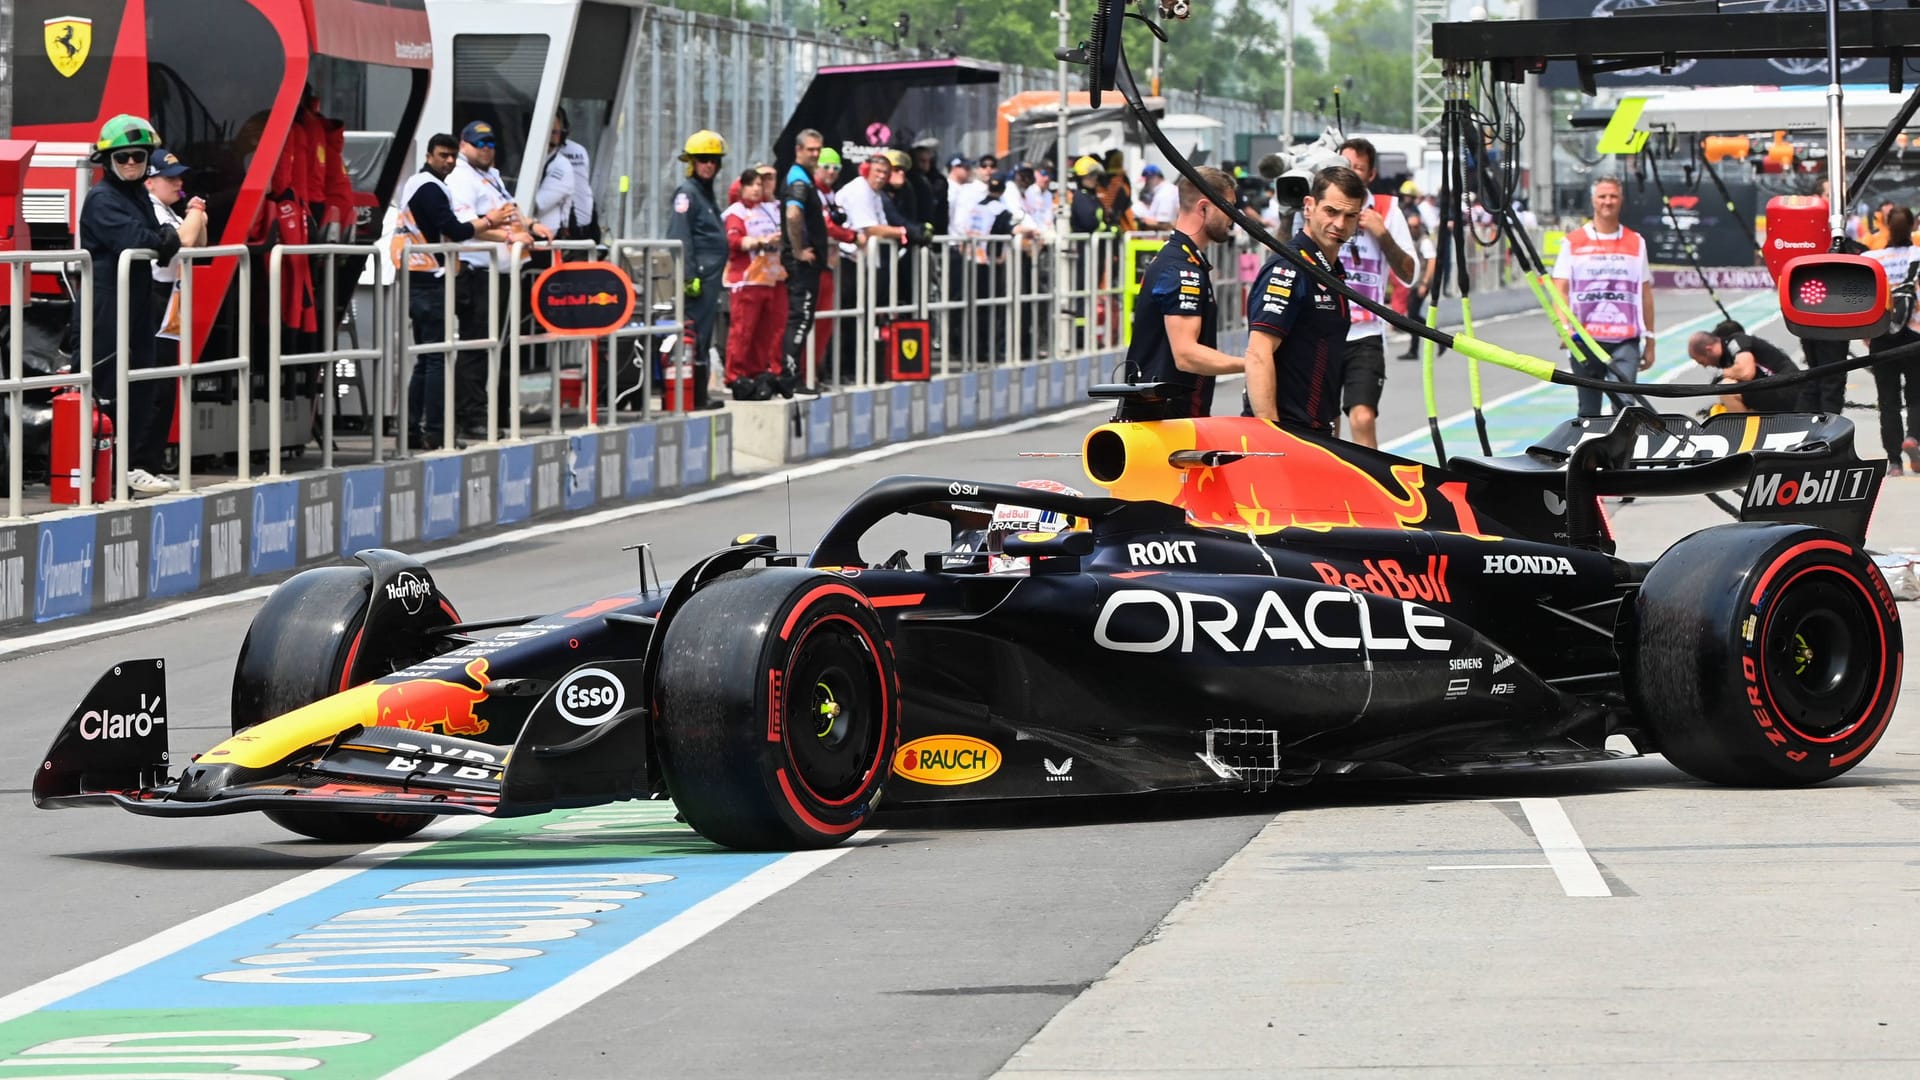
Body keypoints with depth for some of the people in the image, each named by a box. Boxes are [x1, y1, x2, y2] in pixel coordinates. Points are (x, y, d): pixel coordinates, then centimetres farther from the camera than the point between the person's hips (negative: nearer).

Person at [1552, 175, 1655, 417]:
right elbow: (1560, 290, -1)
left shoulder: (1636, 243, 9)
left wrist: (1649, 341, 11)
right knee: (1589, 410, 8)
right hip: (1585, 340, 0)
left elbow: (1645, 294, 12)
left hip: (1625, 341, 0)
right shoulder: (1573, 242, 4)